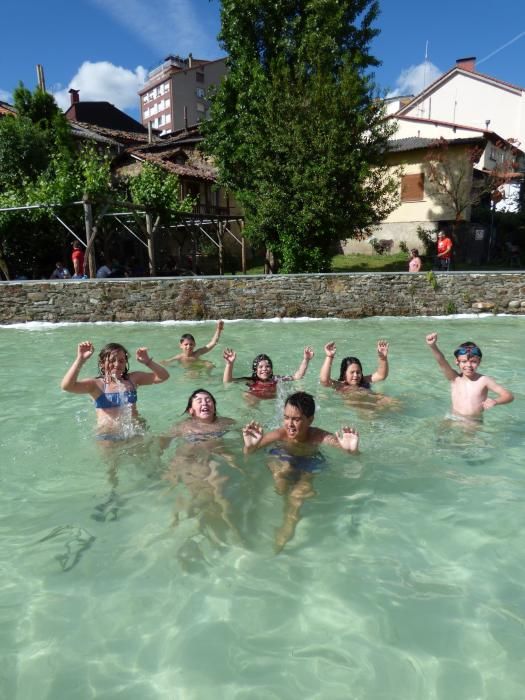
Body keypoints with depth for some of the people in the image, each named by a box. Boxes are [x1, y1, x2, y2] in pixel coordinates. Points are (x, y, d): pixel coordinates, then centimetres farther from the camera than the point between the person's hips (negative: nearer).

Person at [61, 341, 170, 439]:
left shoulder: (133, 378, 4)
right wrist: (80, 359, -28)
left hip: (134, 434, 2)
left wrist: (147, 362, -16)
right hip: (107, 437, -2)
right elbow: (66, 386, -20)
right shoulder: (96, 384, -5)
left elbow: (163, 376, 0)